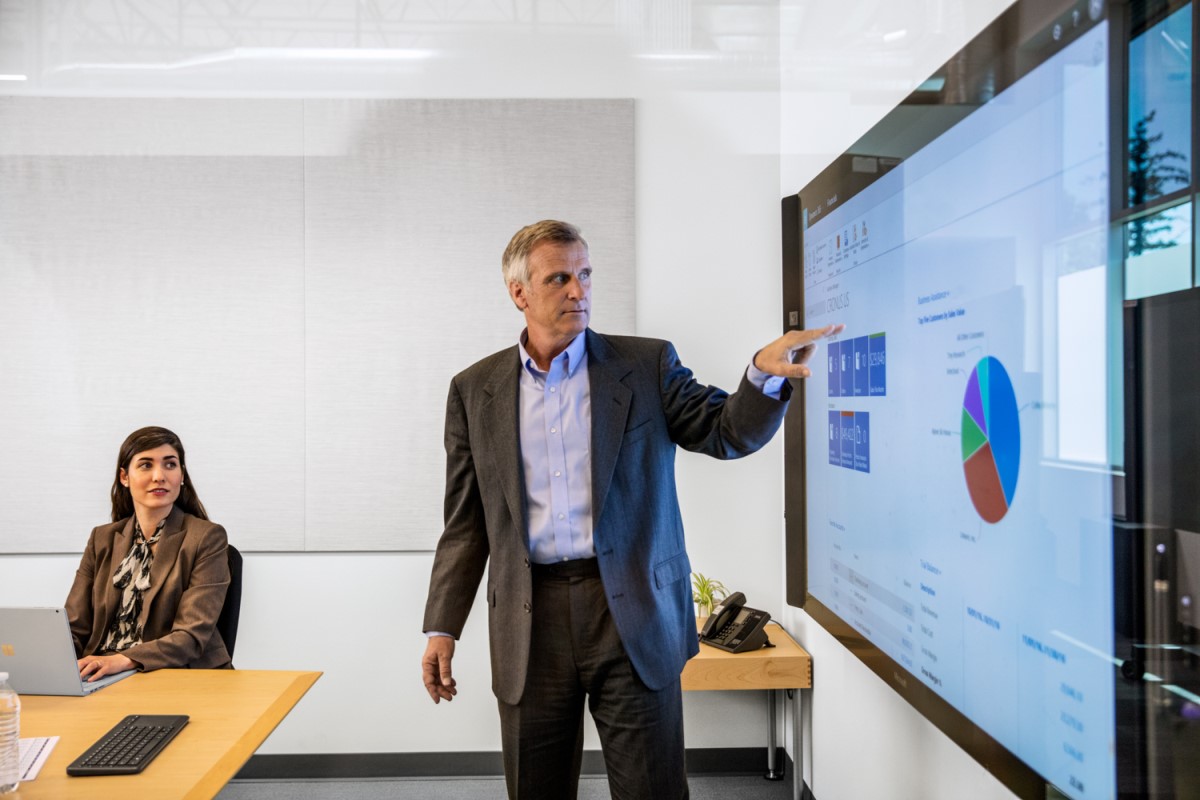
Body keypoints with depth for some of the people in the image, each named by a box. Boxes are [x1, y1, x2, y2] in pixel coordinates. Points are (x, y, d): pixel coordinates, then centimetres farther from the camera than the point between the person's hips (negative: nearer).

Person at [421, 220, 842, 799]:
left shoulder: (647, 365, 3)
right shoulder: (475, 390, 6)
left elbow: (728, 432, -2)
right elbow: (466, 523, 8)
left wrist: (765, 373, -23)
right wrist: (442, 629, 4)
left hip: (633, 616, -1)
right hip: (529, 623, 2)